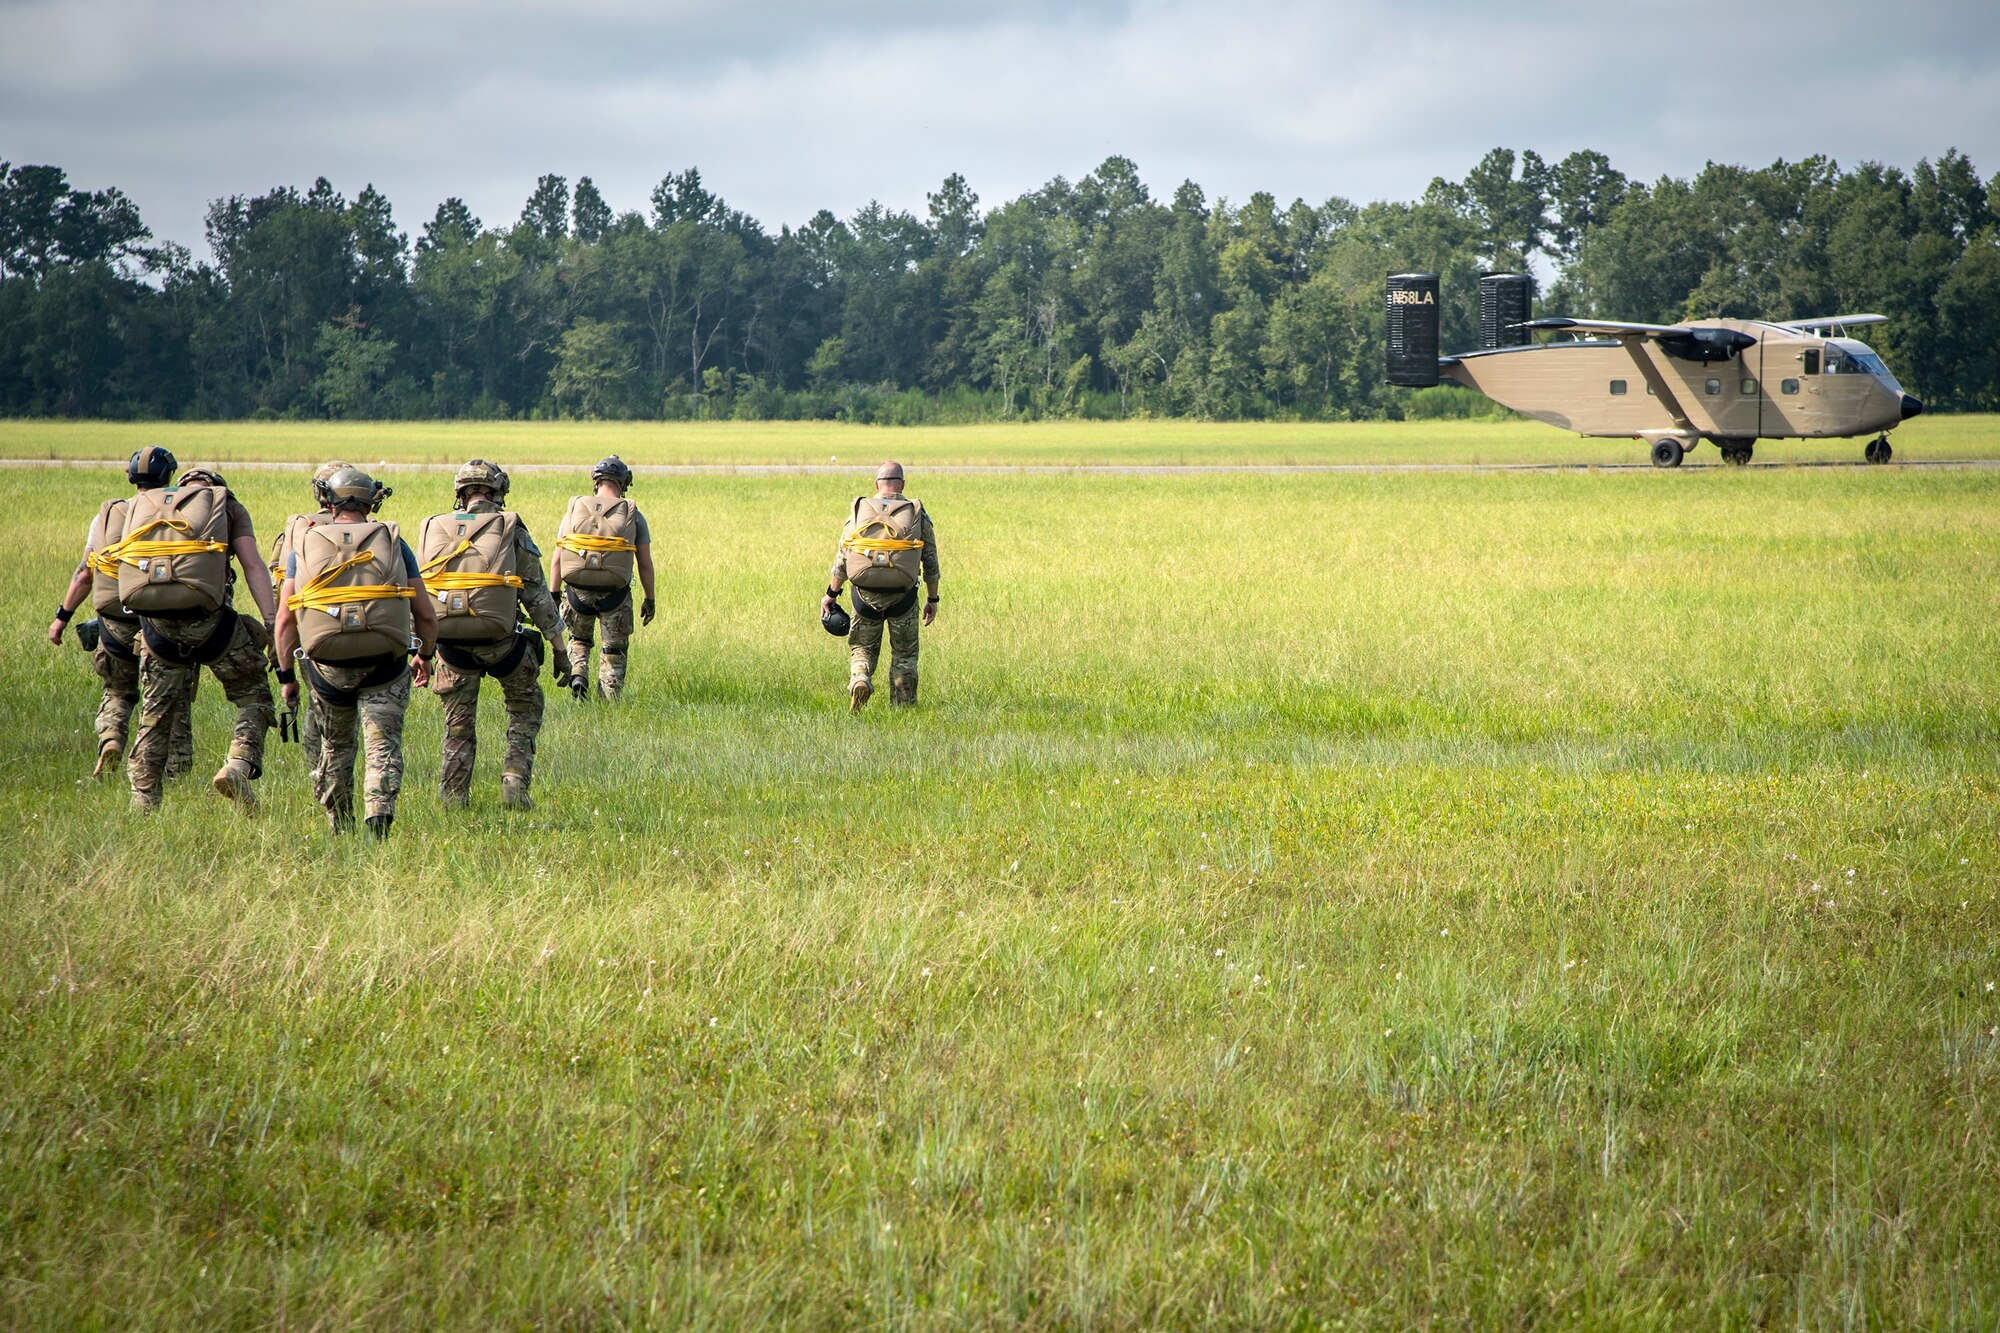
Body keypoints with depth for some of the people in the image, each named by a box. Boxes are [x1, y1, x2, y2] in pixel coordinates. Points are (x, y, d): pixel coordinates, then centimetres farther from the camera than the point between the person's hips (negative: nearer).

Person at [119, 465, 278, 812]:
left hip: (156, 624, 3)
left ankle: (142, 803, 15)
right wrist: (272, 624, -7)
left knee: (155, 716, 17)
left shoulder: (142, 505, 24)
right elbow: (253, 565, 0)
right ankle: (239, 766, -9)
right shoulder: (228, 506, 13)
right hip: (206, 619, -3)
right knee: (253, 696, 13)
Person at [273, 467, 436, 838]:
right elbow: (426, 616, 9)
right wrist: (425, 654, 27)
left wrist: (285, 675, 12)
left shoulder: (303, 546, 11)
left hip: (327, 664, 1)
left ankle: (339, 829, 29)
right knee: (384, 744, 1)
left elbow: (285, 618, 4)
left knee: (334, 747, 20)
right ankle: (380, 812, -21)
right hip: (385, 664, -1)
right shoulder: (393, 543, 10)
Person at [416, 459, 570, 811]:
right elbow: (537, 594, -1)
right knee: (525, 706, 18)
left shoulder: (432, 529, 9)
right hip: (498, 637, -2)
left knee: (458, 724, 16)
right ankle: (514, 782, 5)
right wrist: (558, 648, 3)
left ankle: (453, 798, 11)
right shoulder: (510, 530, 1)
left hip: (451, 644, 2)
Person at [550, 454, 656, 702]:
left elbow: (556, 560, 2)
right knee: (615, 649, 13)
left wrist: (553, 596, 7)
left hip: (577, 589, 2)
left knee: (579, 639, 25)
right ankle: (608, 699, 4)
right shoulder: (633, 515, 1)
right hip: (615, 594, -2)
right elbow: (645, 564, 1)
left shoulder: (575, 510, 5)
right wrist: (650, 600, 10)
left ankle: (577, 674, 1)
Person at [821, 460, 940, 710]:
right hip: (902, 595, 0)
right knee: (904, 653, 14)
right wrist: (932, 599, 14)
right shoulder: (917, 514, 2)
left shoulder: (859, 511, 3)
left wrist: (832, 593, 8)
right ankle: (902, 707, 13)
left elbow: (842, 558, 1)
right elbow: (930, 561, 5)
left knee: (862, 646, 15)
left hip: (866, 593, 0)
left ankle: (859, 678, -15)